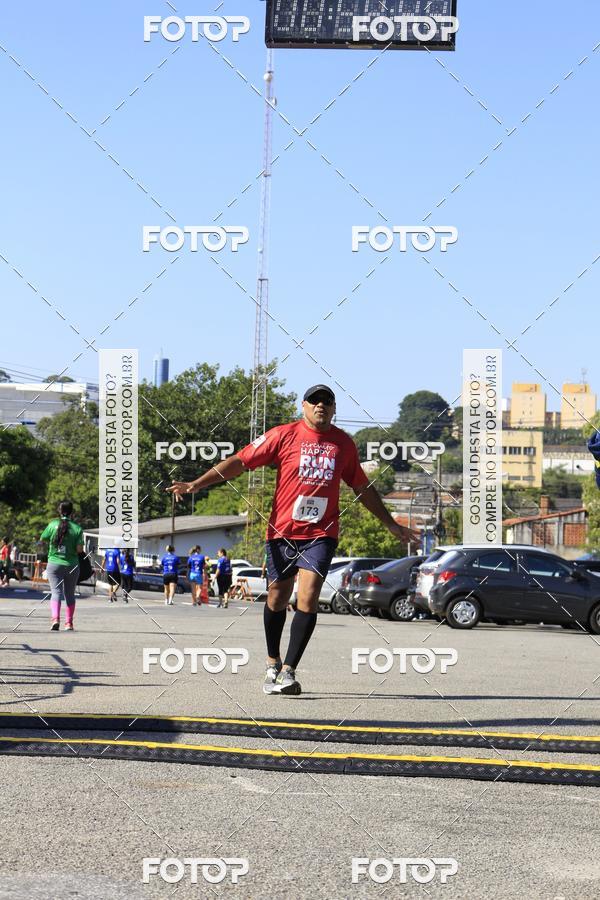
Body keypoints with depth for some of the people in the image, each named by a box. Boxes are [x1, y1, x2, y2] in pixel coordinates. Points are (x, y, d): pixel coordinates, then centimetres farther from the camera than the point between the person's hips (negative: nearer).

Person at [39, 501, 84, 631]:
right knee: (70, 594, 13)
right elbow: (79, 549, -10)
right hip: (72, 565, 1)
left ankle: (55, 618, -27)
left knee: (56, 592, -5)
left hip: (54, 564, -1)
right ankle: (69, 623, 16)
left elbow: (42, 539, 7)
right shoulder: (77, 528, -6)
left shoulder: (53, 524, -4)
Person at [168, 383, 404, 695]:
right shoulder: (284, 435, -3)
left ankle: (288, 671, -11)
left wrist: (389, 523, 26)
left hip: (320, 533, 1)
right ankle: (272, 664, 30)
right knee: (277, 598, 10)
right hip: (282, 531, 0)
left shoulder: (344, 444, 6)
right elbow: (240, 461, -3)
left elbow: (362, 488, 21)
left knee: (308, 598, -14)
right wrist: (196, 483, -11)